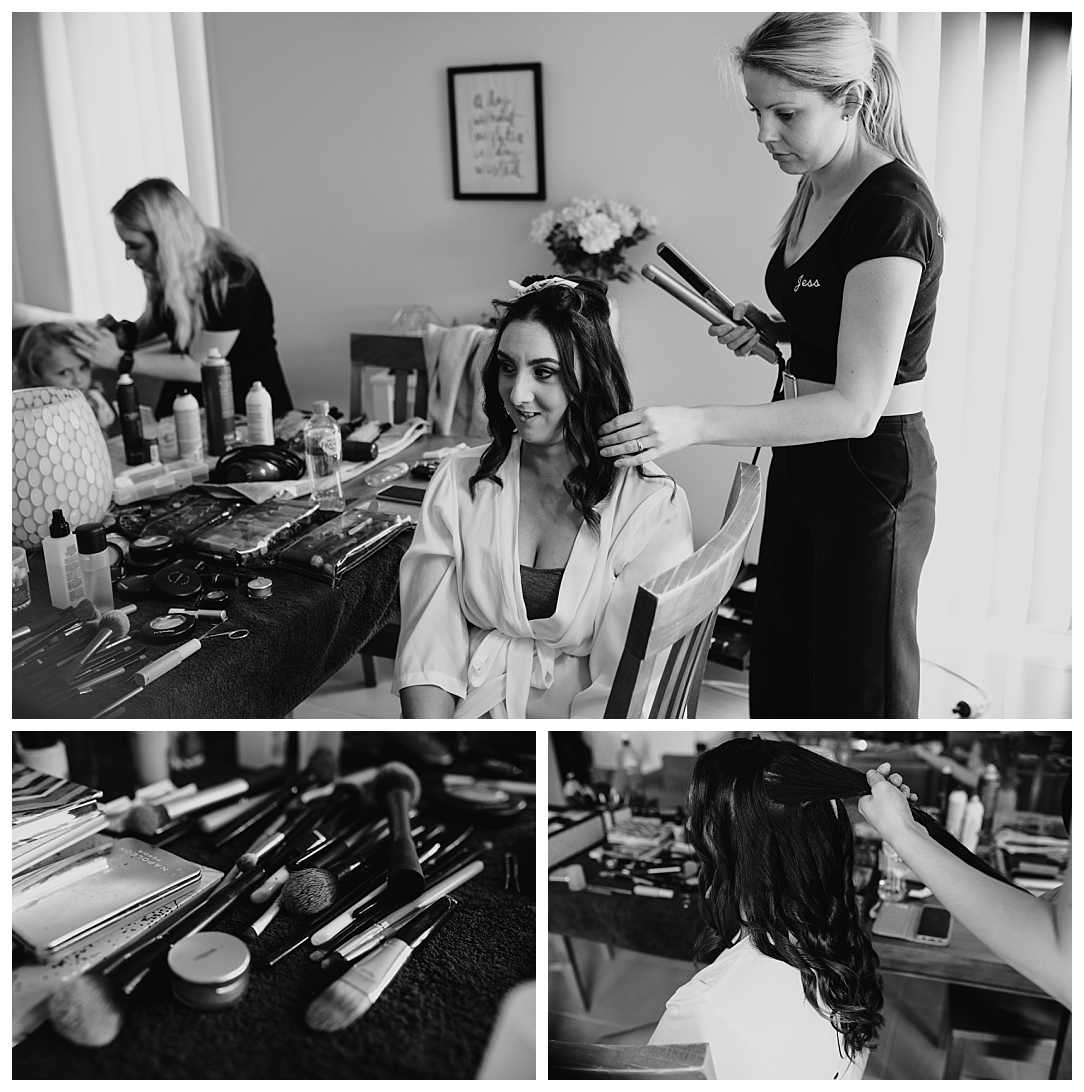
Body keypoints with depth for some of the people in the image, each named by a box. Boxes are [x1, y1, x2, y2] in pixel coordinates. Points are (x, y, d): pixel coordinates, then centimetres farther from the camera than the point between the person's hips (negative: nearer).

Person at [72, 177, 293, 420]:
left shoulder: (229, 278, -22)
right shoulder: (165, 268, -3)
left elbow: (198, 366, -17)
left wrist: (119, 359, -18)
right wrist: (118, 337, -1)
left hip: (246, 401, -6)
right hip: (185, 396, 6)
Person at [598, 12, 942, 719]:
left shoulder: (893, 209, -22)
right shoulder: (815, 189, 5)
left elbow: (856, 407, -26)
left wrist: (696, 425, -33)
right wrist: (768, 327, 0)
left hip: (872, 475, -8)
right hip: (802, 461, 9)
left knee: (856, 688, 8)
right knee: (780, 673, 18)